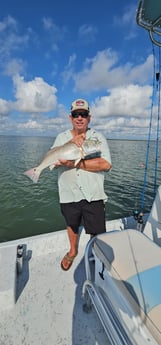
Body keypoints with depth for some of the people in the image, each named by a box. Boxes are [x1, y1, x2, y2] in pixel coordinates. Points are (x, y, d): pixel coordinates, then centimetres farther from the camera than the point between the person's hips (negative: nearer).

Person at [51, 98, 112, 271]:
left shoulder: (98, 137, -3)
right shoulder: (61, 137, 4)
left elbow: (106, 164, -17)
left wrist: (76, 163, -21)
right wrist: (71, 143, -20)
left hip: (93, 195, -2)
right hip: (69, 195, 3)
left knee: (97, 233, 10)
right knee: (72, 225, 25)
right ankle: (73, 251, 53)